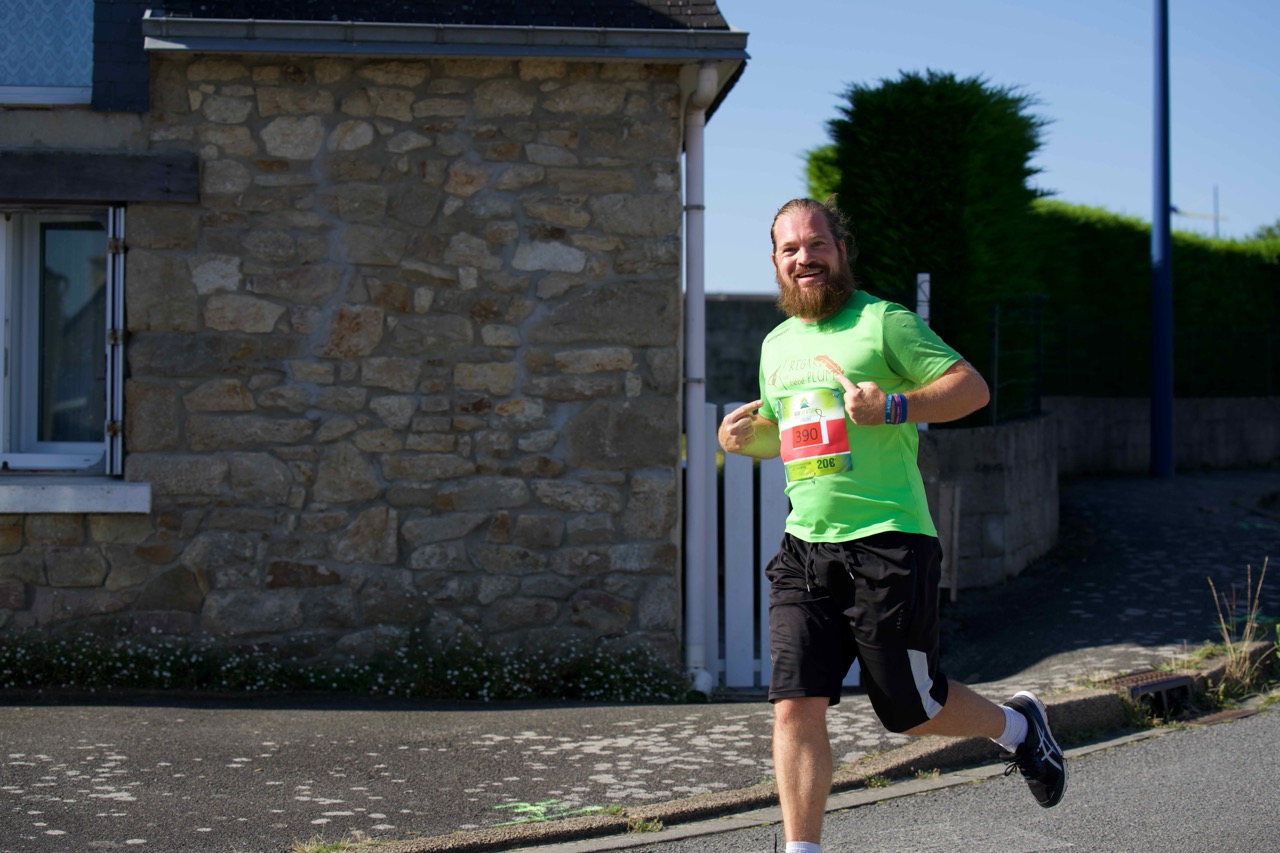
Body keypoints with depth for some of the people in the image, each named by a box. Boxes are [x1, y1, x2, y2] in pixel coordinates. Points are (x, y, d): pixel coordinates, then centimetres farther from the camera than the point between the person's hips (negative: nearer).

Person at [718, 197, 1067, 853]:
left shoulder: (883, 322, -4)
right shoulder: (777, 344, 16)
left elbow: (972, 386, -7)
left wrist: (894, 406, -21)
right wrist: (748, 436, 8)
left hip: (888, 542, -5)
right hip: (805, 550, 5)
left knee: (913, 710, 6)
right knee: (795, 705, -7)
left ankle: (1018, 726, 36)